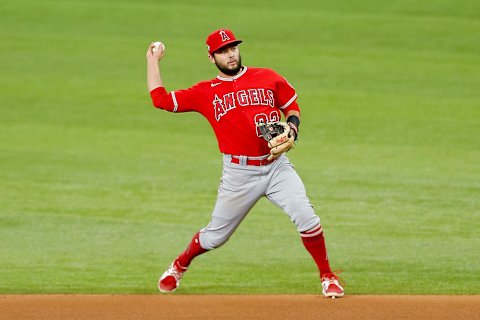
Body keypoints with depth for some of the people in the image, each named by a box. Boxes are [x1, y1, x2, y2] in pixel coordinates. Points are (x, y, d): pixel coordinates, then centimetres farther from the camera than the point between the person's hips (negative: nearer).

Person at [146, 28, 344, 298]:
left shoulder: (268, 78, 6)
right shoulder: (206, 92, 4)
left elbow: (292, 107, 16)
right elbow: (160, 99, 3)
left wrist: (292, 130, -5)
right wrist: (153, 61, 9)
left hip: (277, 166, 0)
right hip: (239, 173, 0)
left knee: (306, 218, -16)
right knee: (216, 235, 8)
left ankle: (328, 277, 0)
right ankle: (180, 266, 36)